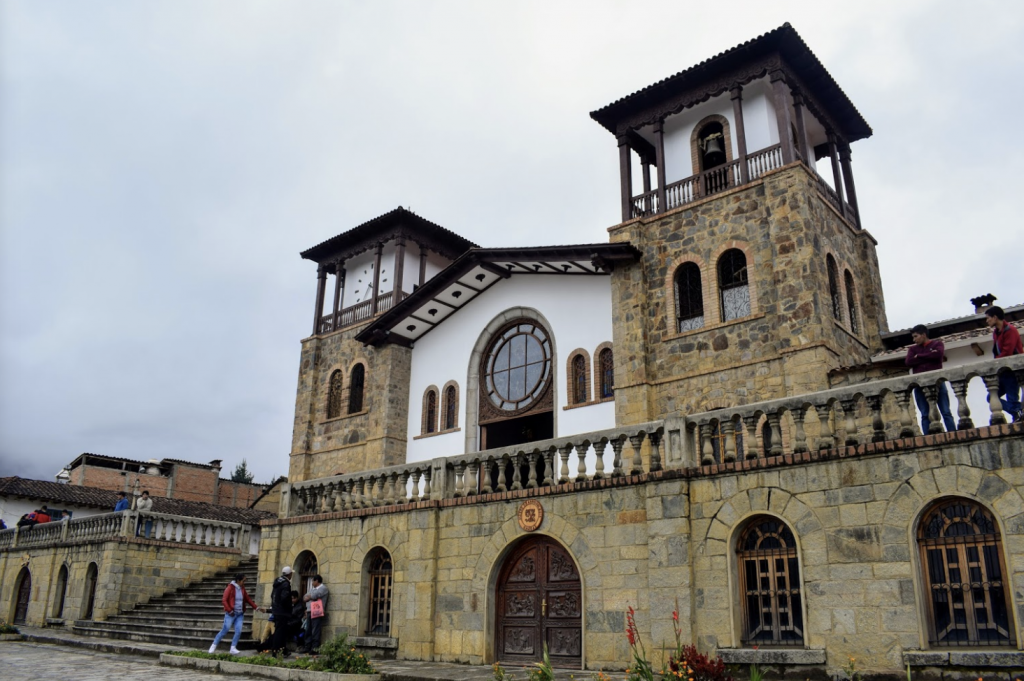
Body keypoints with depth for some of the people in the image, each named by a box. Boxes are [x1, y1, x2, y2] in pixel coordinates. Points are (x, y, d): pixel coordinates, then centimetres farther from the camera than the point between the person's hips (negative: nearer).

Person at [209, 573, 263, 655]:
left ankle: (233, 648, 6)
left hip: (240, 614, 5)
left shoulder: (242, 589, 10)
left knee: (238, 631, -4)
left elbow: (248, 599, 15)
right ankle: (213, 646, 13)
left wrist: (256, 607, 9)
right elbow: (224, 600, -11)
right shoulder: (230, 588, -9)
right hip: (231, 614, -5)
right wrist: (229, 610, -17)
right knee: (224, 630, -3)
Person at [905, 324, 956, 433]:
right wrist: (930, 356, -2)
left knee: (946, 412, -3)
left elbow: (939, 354, -10)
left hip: (937, 382, -2)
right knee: (925, 415, -3)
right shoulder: (912, 349, 20)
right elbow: (908, 362, -1)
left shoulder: (937, 343, 13)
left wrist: (919, 356, -1)